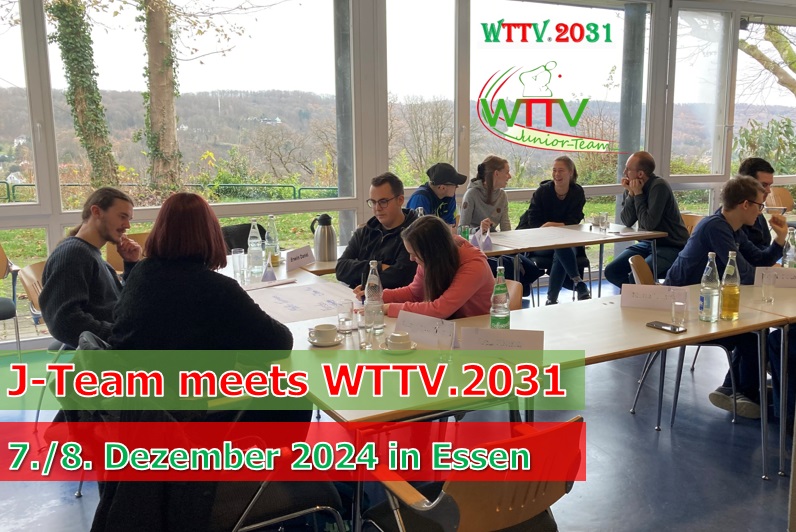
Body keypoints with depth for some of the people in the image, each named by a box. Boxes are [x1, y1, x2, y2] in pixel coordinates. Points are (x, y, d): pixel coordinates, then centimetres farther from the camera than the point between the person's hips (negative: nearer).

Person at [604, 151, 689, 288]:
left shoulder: (659, 187, -20)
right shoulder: (633, 186, 1)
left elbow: (649, 224, -25)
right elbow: (627, 222, -4)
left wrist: (638, 194, -20)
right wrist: (631, 194, -15)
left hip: (671, 247, -8)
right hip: (648, 243, 8)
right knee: (611, 271, -4)